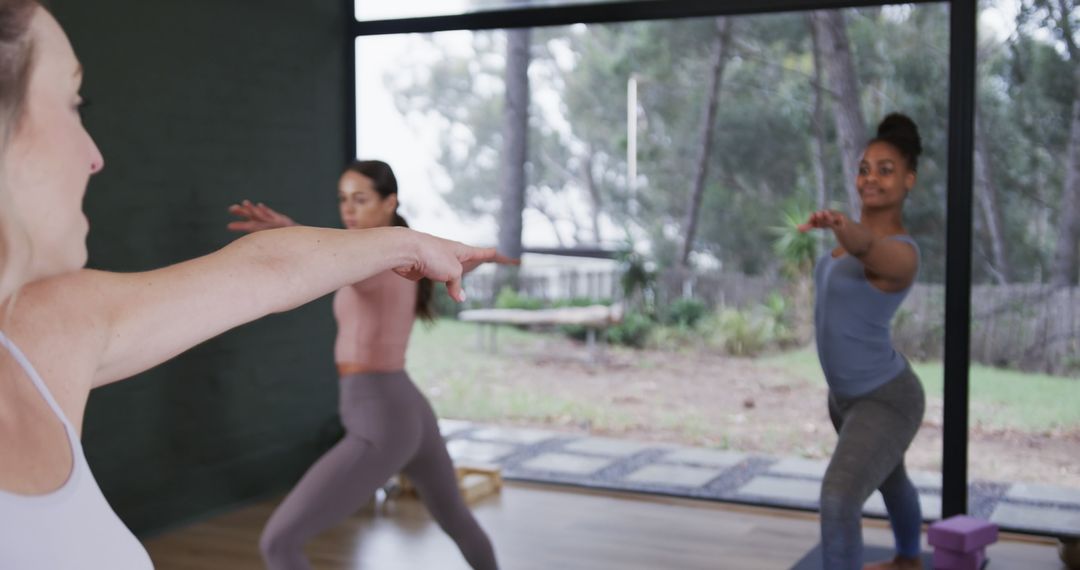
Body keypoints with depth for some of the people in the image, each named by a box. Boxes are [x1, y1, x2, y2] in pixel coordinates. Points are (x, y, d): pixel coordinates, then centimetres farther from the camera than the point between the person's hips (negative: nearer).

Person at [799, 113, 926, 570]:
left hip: (885, 403, -10)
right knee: (889, 479, 32)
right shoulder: (865, 229, -1)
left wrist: (840, 227, -75)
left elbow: (864, 245, -56)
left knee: (838, 503, -25)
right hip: (848, 393, 10)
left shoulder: (900, 254, -30)